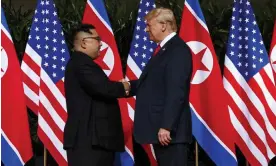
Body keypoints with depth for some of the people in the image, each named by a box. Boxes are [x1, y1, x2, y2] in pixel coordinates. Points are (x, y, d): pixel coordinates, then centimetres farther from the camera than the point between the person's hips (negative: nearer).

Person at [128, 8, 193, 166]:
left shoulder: (178, 50, -14)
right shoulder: (164, 49, 18)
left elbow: (176, 92, -21)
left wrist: (166, 126, -25)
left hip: (169, 130, -10)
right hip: (160, 129, 10)